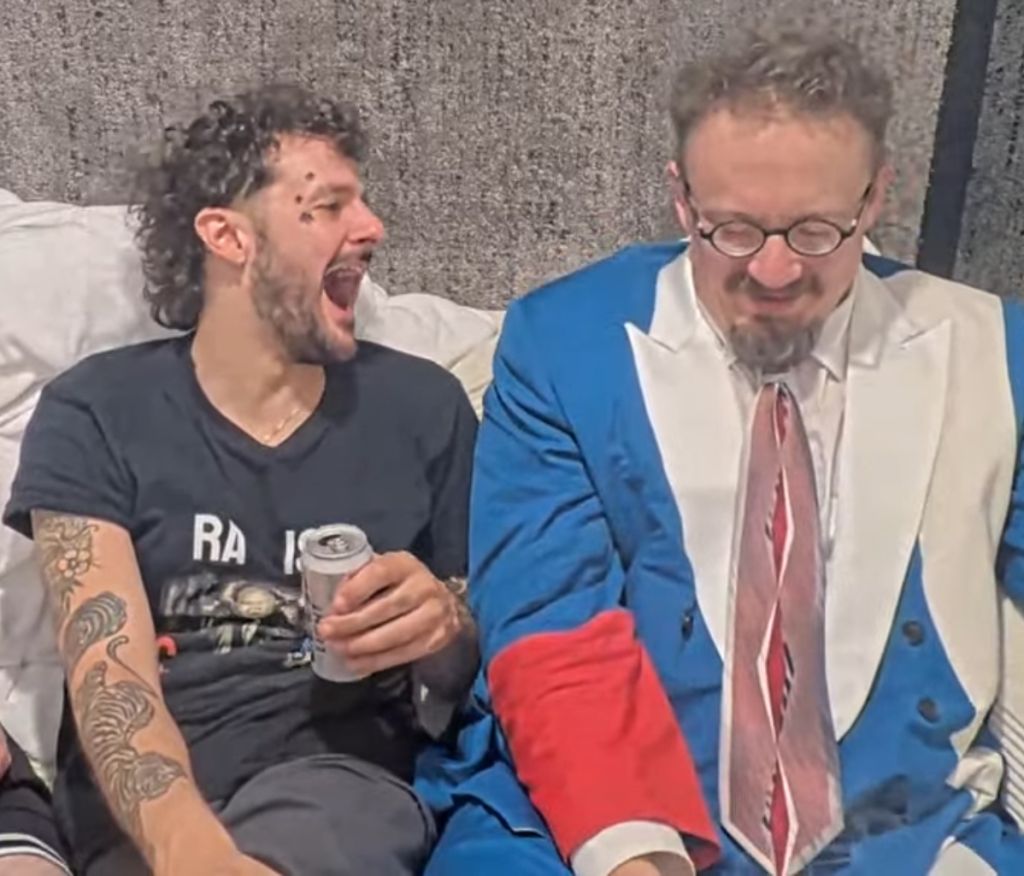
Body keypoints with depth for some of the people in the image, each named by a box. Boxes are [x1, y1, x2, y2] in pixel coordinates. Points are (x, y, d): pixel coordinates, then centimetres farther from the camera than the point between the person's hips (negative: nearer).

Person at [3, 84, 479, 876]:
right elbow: (108, 673, -10)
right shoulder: (93, 414, 2)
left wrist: (443, 627, -13)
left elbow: (474, 674, 13)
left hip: (335, 769, 1)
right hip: (143, 804, 0)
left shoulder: (422, 407, 6)